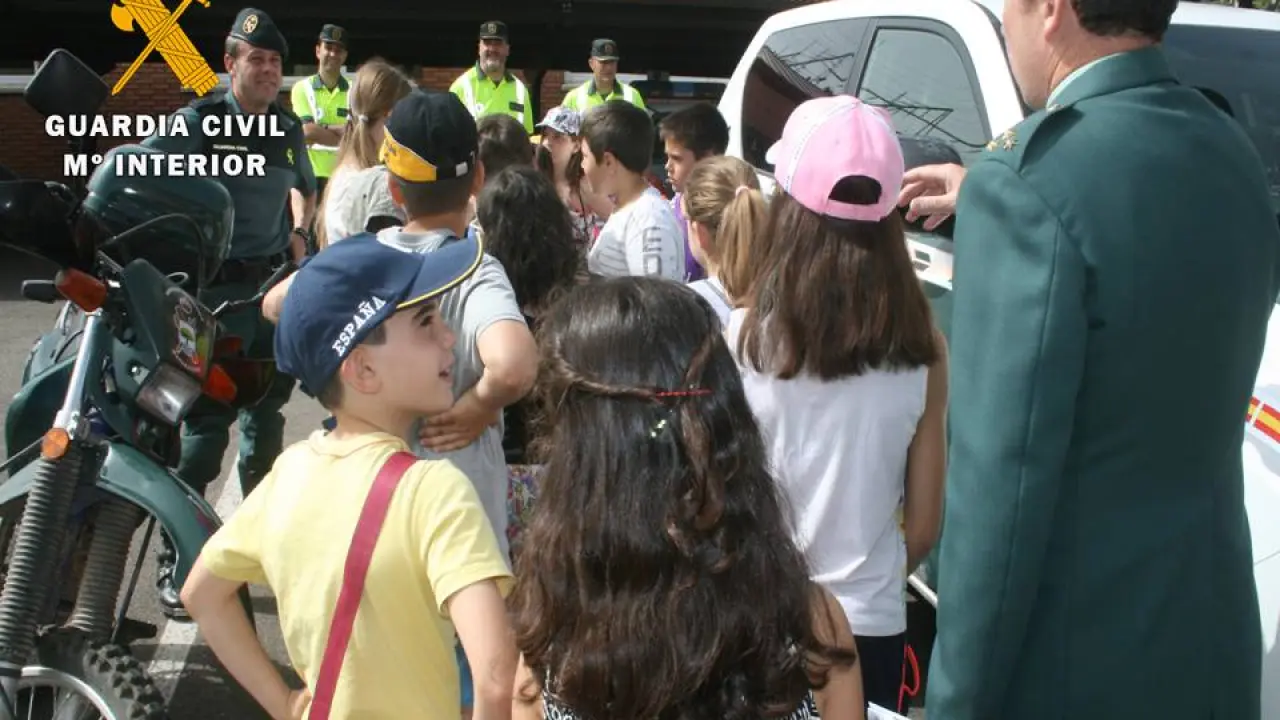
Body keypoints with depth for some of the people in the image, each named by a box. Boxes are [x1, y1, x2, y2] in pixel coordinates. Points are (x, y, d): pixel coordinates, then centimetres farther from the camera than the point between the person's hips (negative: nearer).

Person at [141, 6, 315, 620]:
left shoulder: (289, 129, 10)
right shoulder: (198, 122, -8)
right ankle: (175, 562, 2)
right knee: (207, 424, -8)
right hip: (218, 290, -6)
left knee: (266, 415, 17)